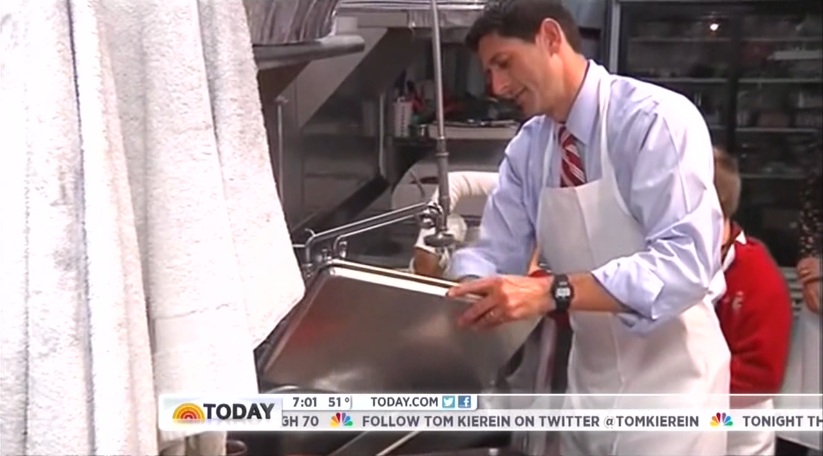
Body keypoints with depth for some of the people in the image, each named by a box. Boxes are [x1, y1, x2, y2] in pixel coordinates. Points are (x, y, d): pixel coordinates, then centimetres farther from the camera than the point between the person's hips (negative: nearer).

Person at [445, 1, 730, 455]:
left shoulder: (657, 120, -19)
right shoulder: (526, 149, 1)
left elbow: (686, 261, -28)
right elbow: (496, 253, 0)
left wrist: (553, 291, -38)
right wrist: (453, 295, -21)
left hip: (665, 383, -6)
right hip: (587, 379, 6)